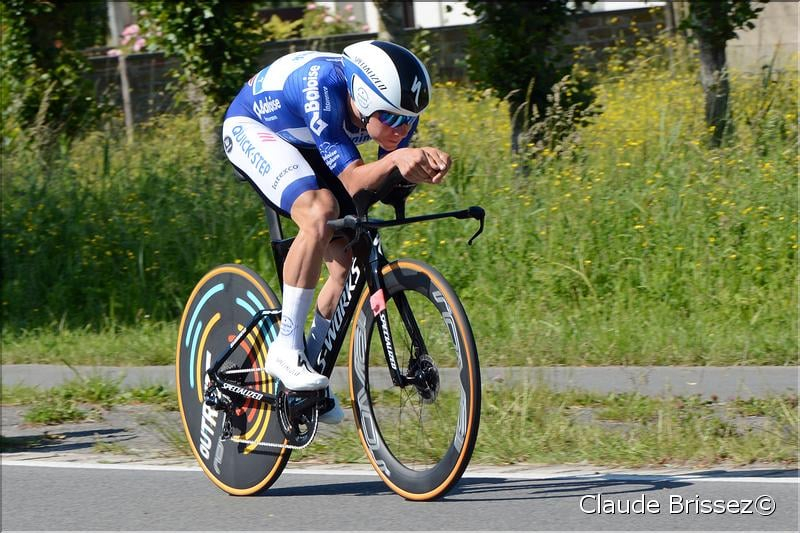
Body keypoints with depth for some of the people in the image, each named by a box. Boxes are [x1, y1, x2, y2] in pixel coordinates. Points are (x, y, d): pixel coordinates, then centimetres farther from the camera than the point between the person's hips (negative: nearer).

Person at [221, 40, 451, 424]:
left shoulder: (396, 105, -22)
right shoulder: (324, 89, -39)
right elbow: (352, 182, -37)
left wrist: (428, 166, -36)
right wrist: (395, 159, -55)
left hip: (305, 147, 7)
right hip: (251, 130, -7)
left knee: (348, 263, -7)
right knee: (320, 213, -33)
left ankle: (312, 361, 13)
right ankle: (286, 348, -26)